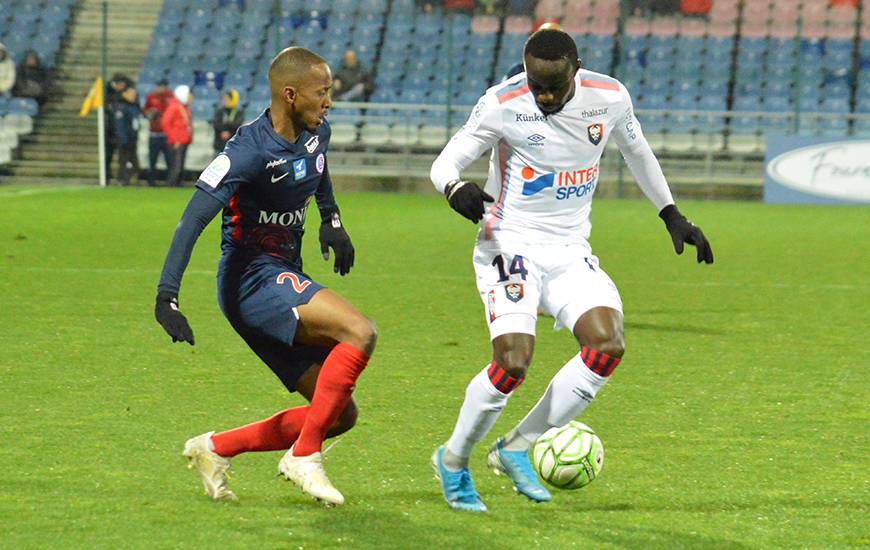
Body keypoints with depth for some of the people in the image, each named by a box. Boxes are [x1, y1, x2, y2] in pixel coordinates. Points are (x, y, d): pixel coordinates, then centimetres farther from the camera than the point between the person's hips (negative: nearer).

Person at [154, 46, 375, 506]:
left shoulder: (315, 133, 6)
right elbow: (193, 219, -24)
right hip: (253, 277, -9)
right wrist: (166, 297, -32)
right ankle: (305, 456, -20)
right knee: (360, 333, -29)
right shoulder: (250, 150, -19)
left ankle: (215, 450, 13)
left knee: (341, 414, 4)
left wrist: (331, 218, 23)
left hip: (284, 278, 9)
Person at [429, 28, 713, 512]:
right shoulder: (502, 104, -13)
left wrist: (672, 216, 20)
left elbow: (636, 150, 18)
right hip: (511, 245, -4)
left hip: (571, 252, 4)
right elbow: (445, 162, -6)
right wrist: (456, 189, -30)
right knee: (514, 360, -21)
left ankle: (517, 447, -5)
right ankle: (454, 461, 3)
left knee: (608, 343, -19)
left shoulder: (610, 98, -3)